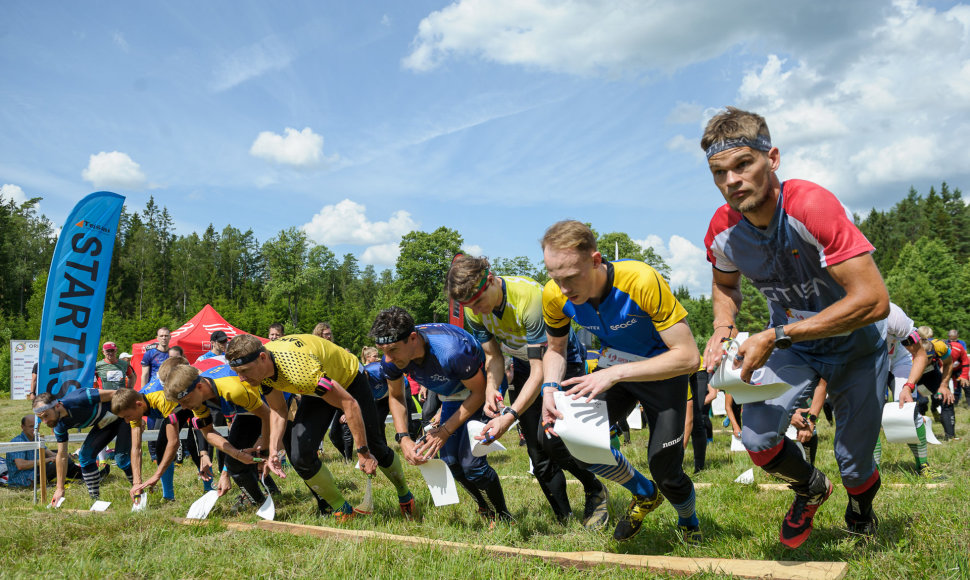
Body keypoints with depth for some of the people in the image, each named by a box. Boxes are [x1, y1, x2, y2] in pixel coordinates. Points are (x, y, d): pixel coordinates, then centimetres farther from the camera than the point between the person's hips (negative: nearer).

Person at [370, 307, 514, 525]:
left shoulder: (451, 350, -42)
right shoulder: (391, 360, -23)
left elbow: (478, 392, -24)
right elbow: (396, 397, -1)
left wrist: (445, 431, -25)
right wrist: (403, 438, -15)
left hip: (480, 392, -6)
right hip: (452, 396, 6)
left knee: (471, 462, -17)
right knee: (450, 461, 0)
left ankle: (504, 518, 5)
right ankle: (487, 512, 23)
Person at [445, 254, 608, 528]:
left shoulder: (530, 297, -37)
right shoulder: (473, 311, -16)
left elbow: (540, 370, -36)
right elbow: (493, 356, -5)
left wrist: (510, 416, -46)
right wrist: (491, 388, -27)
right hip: (523, 364, 6)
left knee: (549, 436, -23)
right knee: (537, 452, 0)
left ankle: (596, 492, 3)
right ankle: (564, 518, 15)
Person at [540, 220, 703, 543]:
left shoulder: (642, 282, -35)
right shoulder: (555, 296, -20)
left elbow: (687, 356, -33)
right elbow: (556, 350, 0)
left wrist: (615, 374, -41)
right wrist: (550, 388, -22)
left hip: (663, 370, -4)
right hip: (613, 370, 4)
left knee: (665, 470, -8)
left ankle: (689, 524, 31)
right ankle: (645, 495, 12)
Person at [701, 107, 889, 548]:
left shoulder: (812, 206, -33)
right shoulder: (722, 231, -16)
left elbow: (873, 301, -36)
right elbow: (725, 284, 8)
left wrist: (775, 337, -36)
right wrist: (723, 328, -14)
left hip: (854, 344, -3)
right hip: (789, 343, 4)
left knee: (854, 464, 4)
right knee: (757, 441, -13)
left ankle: (861, 509, 43)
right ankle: (811, 488, 22)